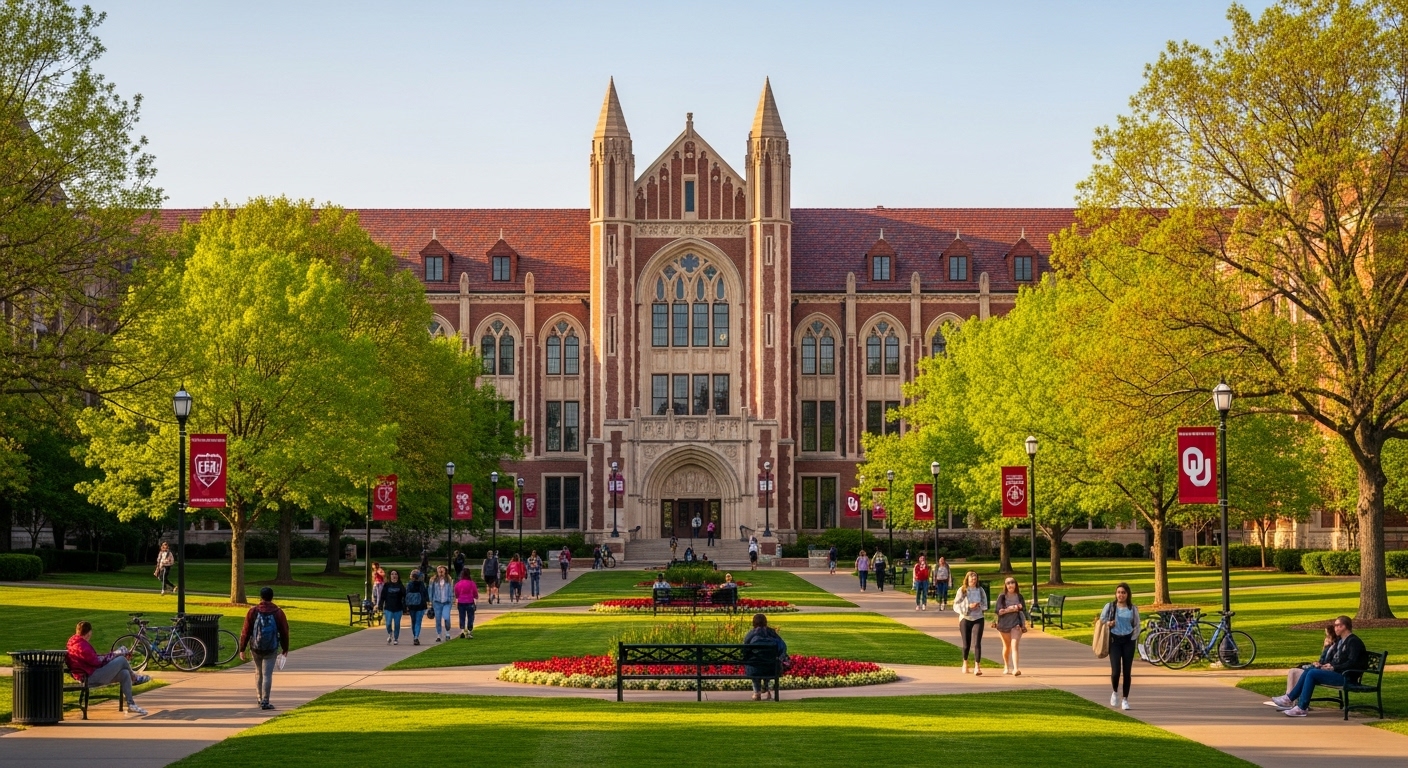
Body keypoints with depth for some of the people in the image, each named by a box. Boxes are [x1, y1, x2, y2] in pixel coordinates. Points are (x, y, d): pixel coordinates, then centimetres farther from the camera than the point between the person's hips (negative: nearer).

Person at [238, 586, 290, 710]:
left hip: (255, 648, 2)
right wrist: (285, 648, 14)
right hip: (271, 649, -2)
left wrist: (242, 649, 4)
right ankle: (265, 702, -5)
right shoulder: (278, 613, -4)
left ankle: (260, 699, 26)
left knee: (258, 673, 19)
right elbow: (284, 632, 1)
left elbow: (245, 631, -3)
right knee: (267, 674, -1)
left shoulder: (253, 612, -4)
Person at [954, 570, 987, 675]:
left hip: (978, 619, 0)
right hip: (965, 619, 0)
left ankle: (977, 667, -15)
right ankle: (965, 663, 33)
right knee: (966, 644, 10)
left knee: (977, 643, -13)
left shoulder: (980, 590, 3)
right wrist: (967, 607, -18)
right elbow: (956, 606, -5)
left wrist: (978, 605, -13)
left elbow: (985, 605, 9)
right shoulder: (962, 591, -3)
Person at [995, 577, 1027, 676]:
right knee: (1006, 646, 17)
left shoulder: (1019, 597, 5)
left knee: (1014, 646, -16)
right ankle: (1006, 667, 36)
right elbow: (999, 611, -10)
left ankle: (1015, 669, -28)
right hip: (1004, 624, 1)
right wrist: (1013, 608, -13)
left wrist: (1024, 625, -1)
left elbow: (1023, 611, 6)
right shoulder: (1002, 597, 0)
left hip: (1016, 624, -1)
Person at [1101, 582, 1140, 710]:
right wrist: (1106, 638, -6)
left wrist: (1133, 639, -1)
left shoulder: (1133, 609, 3)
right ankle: (1115, 692, 18)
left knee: (1127, 671, 1)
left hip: (1128, 641, 1)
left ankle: (1125, 699, 12)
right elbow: (1102, 622, 5)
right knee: (1115, 670, -12)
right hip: (1114, 640, -1)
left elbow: (1137, 626, 9)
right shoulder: (1109, 607, 1)